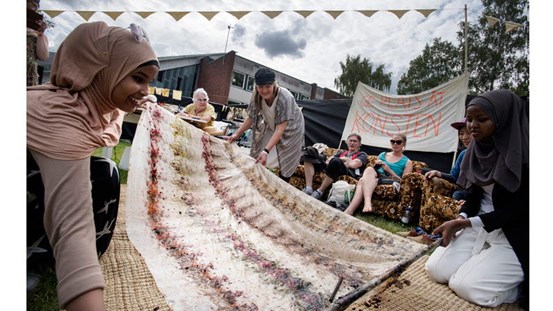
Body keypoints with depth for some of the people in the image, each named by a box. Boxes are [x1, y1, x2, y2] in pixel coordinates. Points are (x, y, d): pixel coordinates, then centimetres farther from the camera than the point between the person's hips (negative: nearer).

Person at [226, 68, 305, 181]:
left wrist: (266, 151, -44)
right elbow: (251, 117, -7)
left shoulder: (285, 98, -36)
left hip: (290, 129, -4)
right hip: (271, 128, 5)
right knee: (258, 160, 0)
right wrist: (237, 134, -14)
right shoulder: (257, 96, -20)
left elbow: (281, 128, -38)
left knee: (286, 163, 1)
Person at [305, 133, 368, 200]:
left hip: (350, 174, -5)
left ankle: (319, 192, -29)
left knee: (335, 161, -38)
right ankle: (308, 189, -26)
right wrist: (342, 159, 3)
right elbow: (328, 161, 17)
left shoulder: (362, 154, 20)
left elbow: (354, 164, -2)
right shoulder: (341, 152, 34)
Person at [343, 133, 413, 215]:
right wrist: (376, 165, 0)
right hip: (374, 179, 4)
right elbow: (373, 171, 23)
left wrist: (389, 170, -10)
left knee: (369, 170, -33)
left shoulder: (407, 162, 14)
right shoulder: (382, 155, 25)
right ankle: (367, 202, -55)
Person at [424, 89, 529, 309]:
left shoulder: (523, 153, -18)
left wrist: (466, 223, -22)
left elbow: (519, 209, -17)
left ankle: (521, 279, 8)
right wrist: (462, 217, -9)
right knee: (435, 270, -7)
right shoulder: (478, 149, 3)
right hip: (478, 225, 6)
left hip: (515, 235, -6)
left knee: (466, 287, -17)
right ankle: (484, 261, 14)